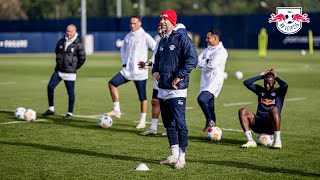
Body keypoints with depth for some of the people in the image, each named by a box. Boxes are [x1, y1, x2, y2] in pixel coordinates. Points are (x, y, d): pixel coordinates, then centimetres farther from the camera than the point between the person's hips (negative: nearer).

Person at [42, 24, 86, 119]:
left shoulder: (78, 44, -9)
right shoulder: (61, 42, 6)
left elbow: (82, 58, -2)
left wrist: (74, 67, 5)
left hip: (69, 73, -5)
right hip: (58, 70, 5)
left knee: (70, 92, 0)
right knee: (50, 87, -2)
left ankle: (70, 113, 10)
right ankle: (51, 109, 8)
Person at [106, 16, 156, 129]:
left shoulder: (145, 37, -8)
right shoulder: (128, 37, 11)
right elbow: (123, 50, 26)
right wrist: (124, 62, 12)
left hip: (140, 72, -6)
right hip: (127, 70, 6)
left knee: (142, 97, 0)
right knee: (112, 83, -10)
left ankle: (142, 121, 9)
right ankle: (117, 110, -3)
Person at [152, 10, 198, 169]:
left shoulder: (182, 38, -10)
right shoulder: (163, 40, 16)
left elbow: (192, 59, -18)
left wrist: (179, 76, -19)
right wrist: (155, 71, 10)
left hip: (176, 90, -9)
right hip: (163, 89, 9)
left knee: (179, 123, -8)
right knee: (168, 123, 12)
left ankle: (181, 158, -5)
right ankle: (174, 156, 20)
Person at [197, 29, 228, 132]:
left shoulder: (221, 51, -9)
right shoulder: (206, 50, 15)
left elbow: (212, 65, -20)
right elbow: (198, 62, 5)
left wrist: (203, 63, -2)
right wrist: (207, 62, -11)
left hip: (215, 80, -8)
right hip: (205, 80, 8)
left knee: (201, 98, -24)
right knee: (209, 104, 11)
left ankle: (210, 121, -8)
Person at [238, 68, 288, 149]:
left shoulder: (279, 92, 8)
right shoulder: (260, 90, 19)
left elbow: (285, 85, -16)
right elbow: (246, 83, 8)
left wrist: (276, 77, 2)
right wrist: (262, 76, 9)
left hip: (271, 125, -4)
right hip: (258, 124, 4)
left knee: (274, 109, -35)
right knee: (243, 111, -19)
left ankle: (277, 140, -32)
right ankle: (250, 141, -27)